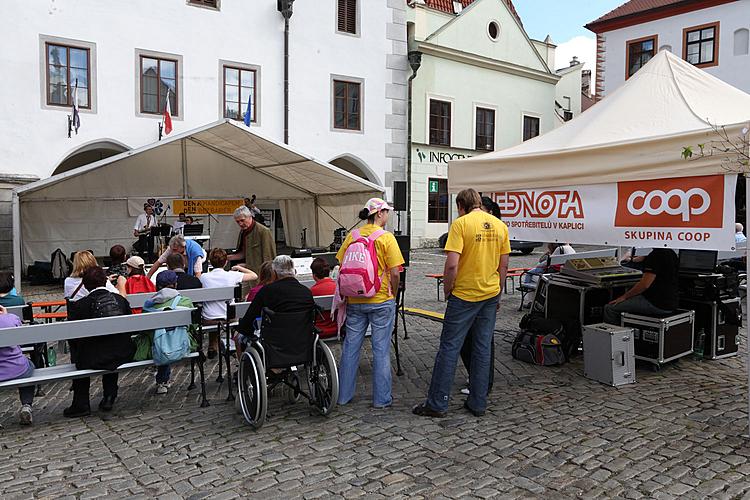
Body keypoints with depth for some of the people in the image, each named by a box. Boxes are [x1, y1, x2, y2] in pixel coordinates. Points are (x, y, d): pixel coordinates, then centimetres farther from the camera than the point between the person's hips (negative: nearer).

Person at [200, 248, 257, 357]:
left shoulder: (204, 277, -9)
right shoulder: (233, 275, -11)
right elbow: (254, 276, 2)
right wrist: (239, 268, 16)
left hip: (208, 321, 1)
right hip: (229, 318, -1)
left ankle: (212, 347, 38)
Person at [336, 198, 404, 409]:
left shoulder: (352, 236, 2)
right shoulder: (386, 238, -10)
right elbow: (395, 273, -13)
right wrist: (393, 293, 4)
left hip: (355, 302, 4)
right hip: (381, 301, -4)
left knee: (350, 347, 13)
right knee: (381, 350, 6)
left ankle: (344, 394, 23)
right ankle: (381, 398, 14)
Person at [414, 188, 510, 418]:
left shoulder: (460, 224, -12)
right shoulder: (500, 225, 6)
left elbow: (452, 264, -19)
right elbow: (503, 265, 10)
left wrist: (447, 291, -4)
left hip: (464, 295, -6)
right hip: (491, 295, 6)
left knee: (449, 348, 2)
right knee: (483, 348, 12)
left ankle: (437, 403, 9)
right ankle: (478, 403, 20)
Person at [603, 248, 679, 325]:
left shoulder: (656, 255, -20)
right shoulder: (672, 253, 11)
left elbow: (645, 284, -23)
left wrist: (624, 297, -11)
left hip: (656, 304, -10)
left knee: (609, 308, -8)